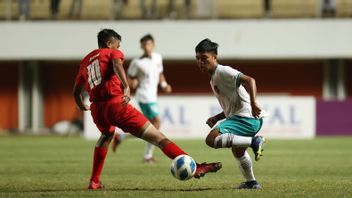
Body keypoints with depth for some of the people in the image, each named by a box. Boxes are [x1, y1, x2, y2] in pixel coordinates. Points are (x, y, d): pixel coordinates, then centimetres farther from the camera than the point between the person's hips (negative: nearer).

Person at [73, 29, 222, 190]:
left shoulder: (85, 61, 27)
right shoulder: (113, 53, 11)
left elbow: (76, 92, 29)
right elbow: (117, 64, -14)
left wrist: (82, 107, 49)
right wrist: (126, 88, -26)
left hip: (97, 109, 6)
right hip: (116, 104, -6)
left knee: (106, 135, 40)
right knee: (157, 137, -9)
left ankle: (94, 182, 36)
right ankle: (195, 168, -19)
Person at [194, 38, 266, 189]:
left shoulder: (222, 72, -11)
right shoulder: (213, 79, 20)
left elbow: (249, 80, -23)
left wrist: (253, 104, -34)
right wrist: (216, 118, 12)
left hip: (246, 118, -11)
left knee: (212, 139, -26)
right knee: (238, 151, 35)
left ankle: (253, 142, -23)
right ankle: (251, 182, 50)